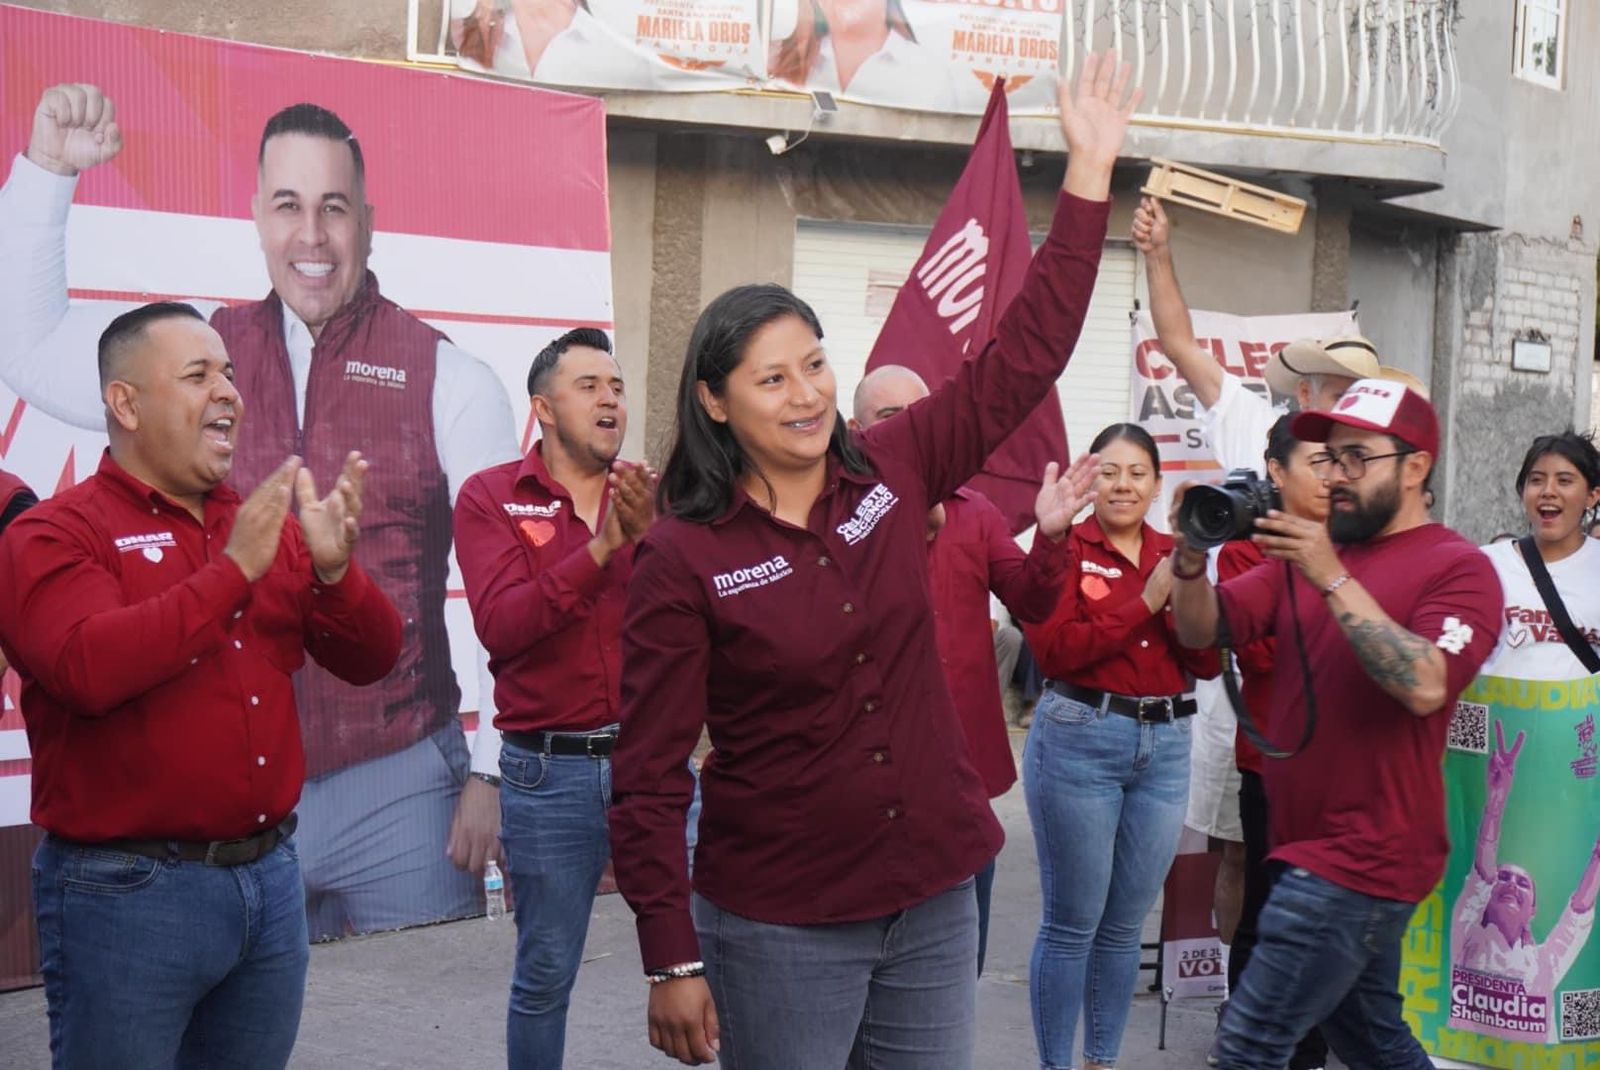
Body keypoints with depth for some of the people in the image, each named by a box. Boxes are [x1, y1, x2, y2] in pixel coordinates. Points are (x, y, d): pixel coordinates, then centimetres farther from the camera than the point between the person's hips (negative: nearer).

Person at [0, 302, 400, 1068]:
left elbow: (372, 659, 6)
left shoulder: (268, 528, 10)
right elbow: (90, 668, -25)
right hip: (129, 890, -5)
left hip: (270, 875, 6)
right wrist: (233, 571, -23)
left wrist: (334, 569, -14)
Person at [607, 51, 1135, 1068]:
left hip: (937, 901, 4)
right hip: (780, 929, -4)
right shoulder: (683, 560, -12)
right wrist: (673, 961, -14)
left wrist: (1089, 168, -2)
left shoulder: (893, 472, 1)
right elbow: (651, 775, -11)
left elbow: (1026, 354, 2)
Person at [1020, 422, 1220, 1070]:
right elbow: (1053, 650, -17)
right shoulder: (1065, 549, -4)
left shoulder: (1176, 556, 10)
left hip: (1166, 745, 5)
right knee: (1073, 923, 0)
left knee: (1127, 924, 13)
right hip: (1079, 738, -5)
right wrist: (1145, 603, -16)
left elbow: (1208, 662, 3)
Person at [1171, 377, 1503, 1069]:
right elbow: (1204, 630, 3)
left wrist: (1335, 580, -26)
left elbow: (1425, 686, -25)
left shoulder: (1458, 567, -9)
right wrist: (1191, 557, -16)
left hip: (1364, 854, -8)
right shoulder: (1307, 551, 10)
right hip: (1313, 846, 8)